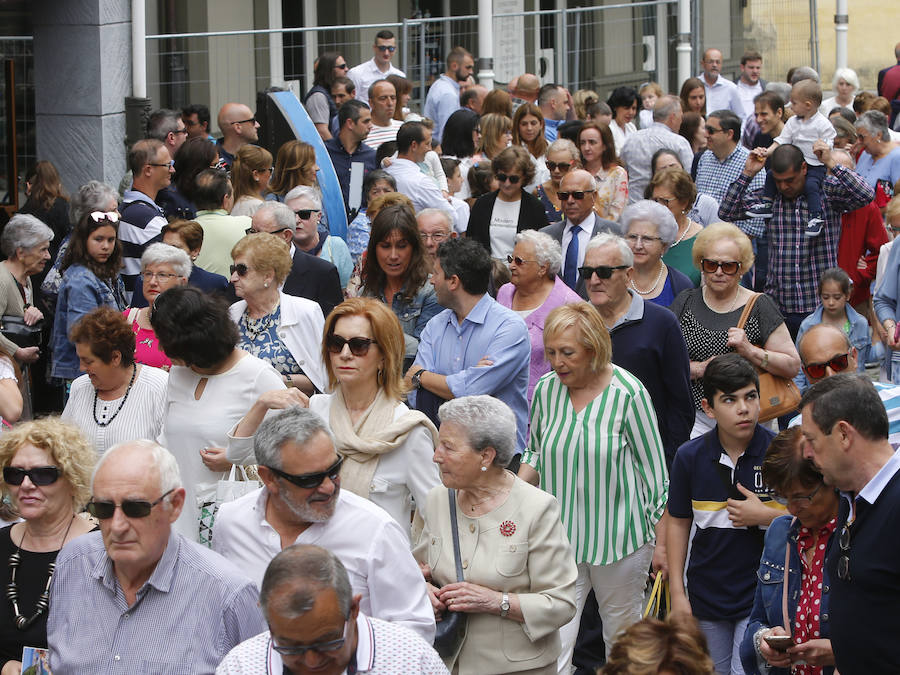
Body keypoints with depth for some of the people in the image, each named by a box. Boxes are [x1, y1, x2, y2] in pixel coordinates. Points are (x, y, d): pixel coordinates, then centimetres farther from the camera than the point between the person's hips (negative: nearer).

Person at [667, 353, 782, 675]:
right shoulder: (690, 456, -4)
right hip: (706, 597, 3)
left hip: (760, 598, -3)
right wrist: (677, 592, 4)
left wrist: (765, 515, -19)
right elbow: (677, 522, 6)